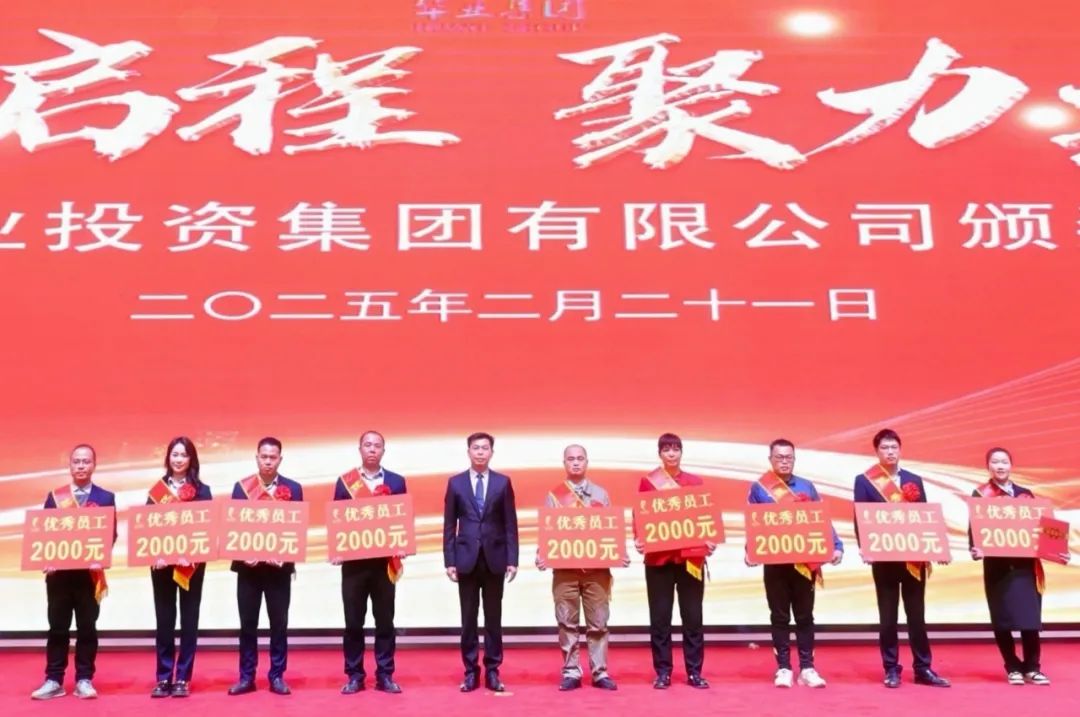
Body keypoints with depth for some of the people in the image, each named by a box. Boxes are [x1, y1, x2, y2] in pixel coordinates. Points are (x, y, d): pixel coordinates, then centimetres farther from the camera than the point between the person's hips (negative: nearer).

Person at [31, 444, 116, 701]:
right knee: (58, 627, 5)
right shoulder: (54, 496, 9)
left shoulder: (106, 498, 5)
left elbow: (111, 534, 1)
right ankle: (54, 681, 12)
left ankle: (84, 680, 10)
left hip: (89, 571, -1)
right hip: (59, 571, 1)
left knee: (87, 628, 3)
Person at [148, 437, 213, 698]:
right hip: (161, 562, 1)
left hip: (191, 563, -1)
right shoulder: (157, 490, 7)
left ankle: (183, 678, 9)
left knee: (189, 620, 3)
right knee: (164, 620, 5)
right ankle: (164, 678, 12)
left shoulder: (201, 490, 3)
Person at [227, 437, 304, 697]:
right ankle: (246, 676, 15)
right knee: (248, 622, 6)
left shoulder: (293, 489, 2)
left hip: (279, 565, 0)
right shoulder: (241, 487, 3)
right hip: (248, 564, 1)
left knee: (279, 622, 4)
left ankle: (277, 676, 13)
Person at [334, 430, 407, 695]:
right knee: (353, 621, 4)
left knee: (385, 620, 5)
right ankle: (354, 676, 13)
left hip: (384, 560, 1)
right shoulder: (344, 482, 4)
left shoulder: (396, 481, 6)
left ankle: (385, 675, 13)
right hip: (354, 560, 0)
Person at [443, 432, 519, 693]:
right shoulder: (455, 482, 4)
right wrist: (449, 560, -3)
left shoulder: (503, 482, 4)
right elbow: (449, 525, 4)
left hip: (494, 558, 0)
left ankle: (492, 671, 13)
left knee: (493, 618, 6)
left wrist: (512, 559, -4)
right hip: (466, 558, 0)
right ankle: (471, 671, 12)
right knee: (468, 619, 4)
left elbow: (510, 524, 3)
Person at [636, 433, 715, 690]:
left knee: (693, 616, 4)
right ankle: (663, 672, 10)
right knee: (660, 617, 2)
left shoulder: (696, 482, 10)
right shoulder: (648, 482, 4)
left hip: (691, 556, 2)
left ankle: (694, 672, 12)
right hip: (658, 557, -1)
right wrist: (638, 540, -16)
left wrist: (710, 541, -9)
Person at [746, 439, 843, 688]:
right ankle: (783, 668, 11)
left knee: (805, 616, 6)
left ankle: (807, 668, 12)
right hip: (775, 562, -1)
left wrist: (836, 546, -7)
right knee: (779, 617, 5)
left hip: (804, 562, 2)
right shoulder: (758, 488, 2)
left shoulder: (806, 487, 8)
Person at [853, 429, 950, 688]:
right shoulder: (864, 481, 1)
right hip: (884, 557, -3)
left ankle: (923, 668, 14)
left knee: (917, 614, 7)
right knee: (888, 616, 3)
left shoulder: (914, 480, 11)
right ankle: (891, 669, 10)